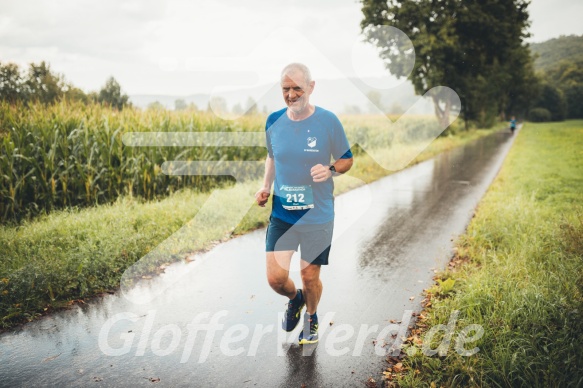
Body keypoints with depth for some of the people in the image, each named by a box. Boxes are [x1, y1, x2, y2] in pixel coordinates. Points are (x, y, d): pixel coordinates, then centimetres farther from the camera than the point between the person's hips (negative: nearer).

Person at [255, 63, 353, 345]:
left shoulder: (328, 121, -10)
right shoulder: (273, 121, -1)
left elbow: (347, 160, 0)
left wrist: (330, 170, -22)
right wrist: (266, 186, 1)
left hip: (318, 215, -2)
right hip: (281, 213, 2)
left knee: (310, 275, 9)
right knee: (275, 277, -3)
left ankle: (311, 316, 42)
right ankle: (295, 298, 35)